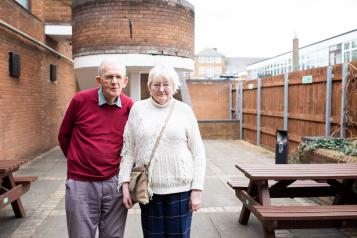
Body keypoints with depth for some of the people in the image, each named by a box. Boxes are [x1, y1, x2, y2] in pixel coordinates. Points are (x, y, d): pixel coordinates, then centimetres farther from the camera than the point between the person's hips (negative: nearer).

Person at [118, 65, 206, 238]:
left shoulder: (184, 110, 0)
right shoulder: (138, 109, 3)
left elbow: (198, 153, 0)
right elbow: (128, 150, 4)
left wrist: (197, 189, -4)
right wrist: (125, 184, -2)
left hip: (180, 189, -1)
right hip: (148, 189, 1)